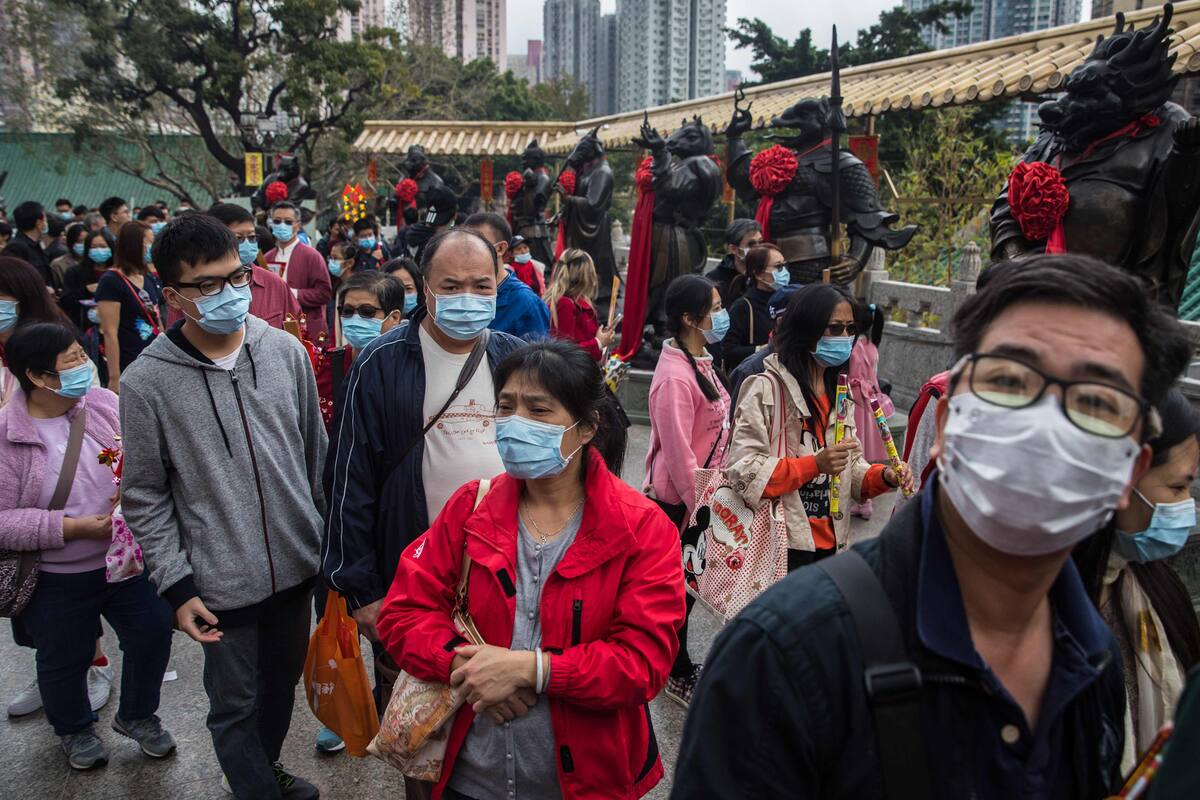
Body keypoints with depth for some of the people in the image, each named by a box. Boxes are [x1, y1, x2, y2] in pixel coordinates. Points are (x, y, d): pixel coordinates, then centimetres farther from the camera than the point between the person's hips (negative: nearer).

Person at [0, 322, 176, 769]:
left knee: (153, 633, 12)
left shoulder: (104, 403, -7)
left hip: (128, 560, 3)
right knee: (64, 660, 16)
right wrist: (74, 527, -24)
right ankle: (73, 729, 47)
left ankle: (137, 715, 41)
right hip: (56, 581, -3)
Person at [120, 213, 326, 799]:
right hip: (221, 586, -3)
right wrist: (176, 586, -8)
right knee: (235, 708, 12)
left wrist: (333, 540, 9)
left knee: (282, 685, 23)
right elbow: (145, 498, -4)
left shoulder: (285, 350, -4)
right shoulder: (147, 381, -12)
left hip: (298, 567, 4)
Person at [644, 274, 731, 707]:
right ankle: (679, 675, 25)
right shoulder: (675, 378, -25)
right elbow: (679, 455, -24)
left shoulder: (701, 361, 5)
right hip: (678, 503, -9)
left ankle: (678, 664, 38)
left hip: (699, 494, 9)